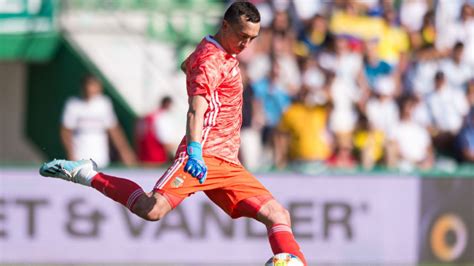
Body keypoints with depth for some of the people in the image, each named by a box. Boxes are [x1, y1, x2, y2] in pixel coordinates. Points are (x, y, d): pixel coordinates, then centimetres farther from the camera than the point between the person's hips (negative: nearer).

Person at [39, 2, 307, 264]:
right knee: (152, 209, -25)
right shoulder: (211, 60, -10)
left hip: (228, 164, 9)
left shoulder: (224, 54, 19)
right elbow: (196, 108, -27)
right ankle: (86, 175, -8)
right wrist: (195, 151, -42)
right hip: (204, 157, -9)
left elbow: (188, 66, 43)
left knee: (278, 215, -3)